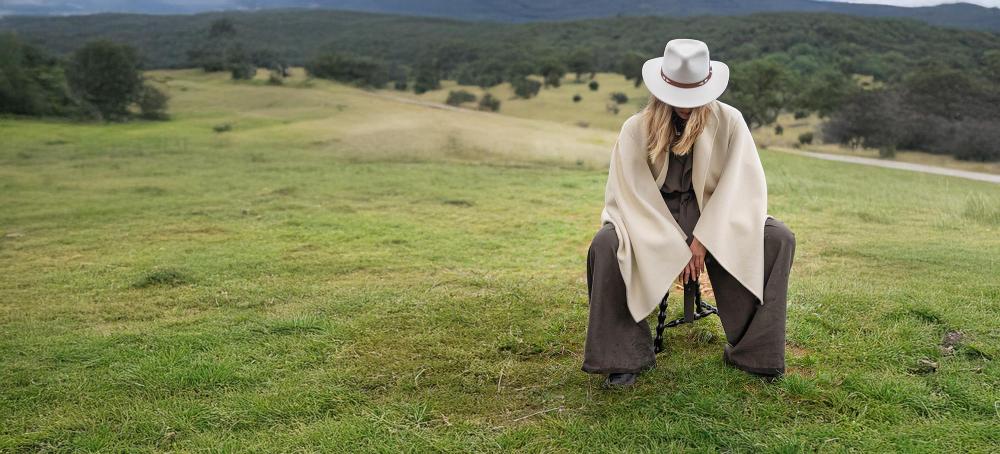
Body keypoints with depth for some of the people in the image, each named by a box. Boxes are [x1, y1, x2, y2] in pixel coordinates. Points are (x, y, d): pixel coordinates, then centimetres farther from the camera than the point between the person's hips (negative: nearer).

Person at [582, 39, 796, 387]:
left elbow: (738, 187, -10)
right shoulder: (636, 128, -9)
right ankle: (623, 356, -16)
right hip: (652, 220, -1)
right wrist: (674, 249, -18)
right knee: (606, 245, -31)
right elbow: (633, 196, -12)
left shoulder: (729, 121, -7)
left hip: (714, 216, 1)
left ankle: (753, 350, -9)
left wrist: (702, 239, -19)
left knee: (779, 238, -22)